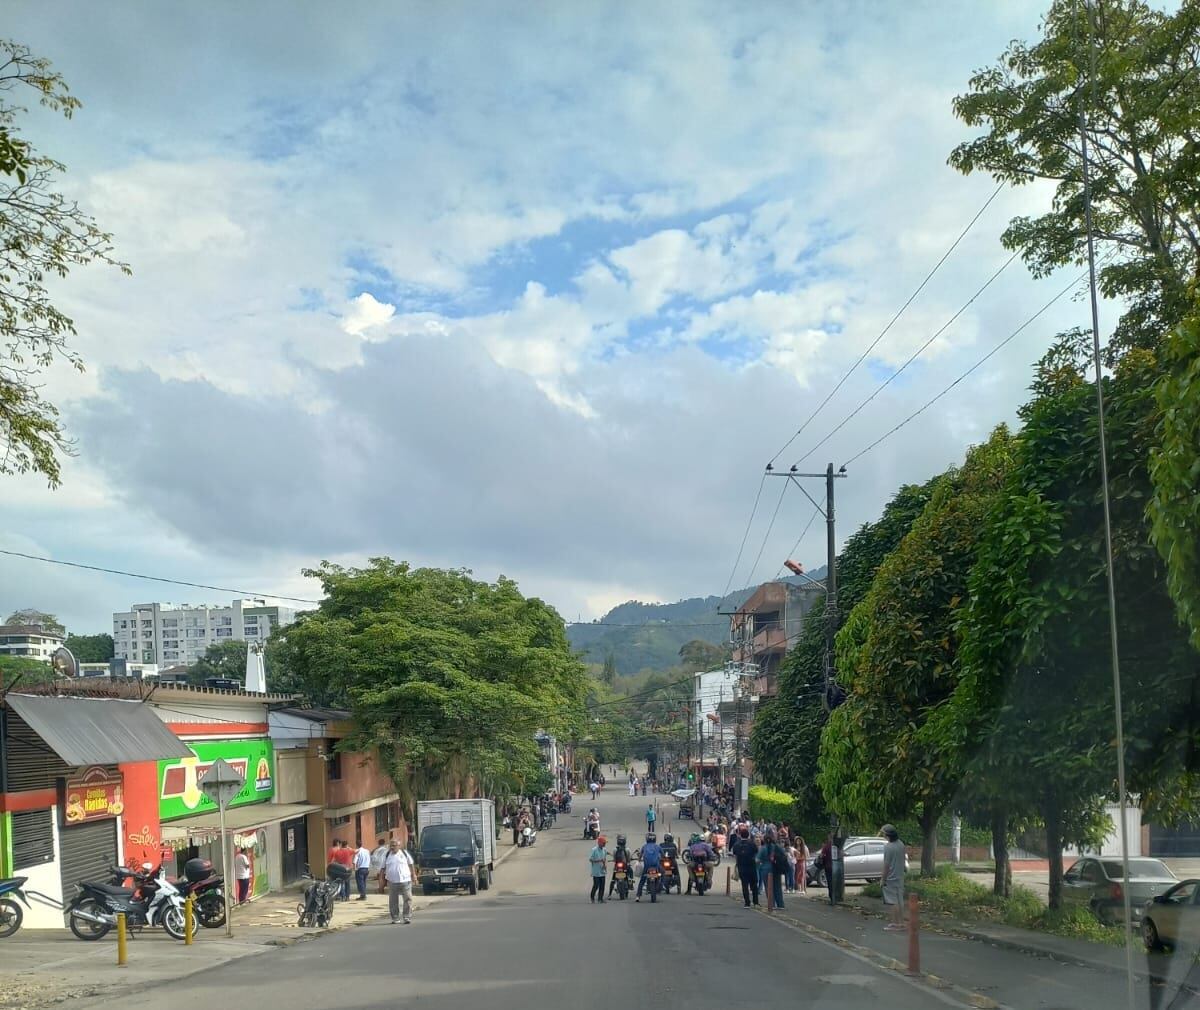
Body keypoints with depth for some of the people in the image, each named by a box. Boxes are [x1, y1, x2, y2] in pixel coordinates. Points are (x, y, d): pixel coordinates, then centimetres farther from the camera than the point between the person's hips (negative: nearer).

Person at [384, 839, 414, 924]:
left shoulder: (404, 853, 5)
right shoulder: (387, 855, 9)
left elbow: (410, 864, 12)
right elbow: (383, 868, 12)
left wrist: (413, 876, 10)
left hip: (405, 880, -2)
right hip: (392, 882, 2)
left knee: (407, 899, -4)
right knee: (393, 901, 4)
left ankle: (407, 917, 0)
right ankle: (395, 918, 13)